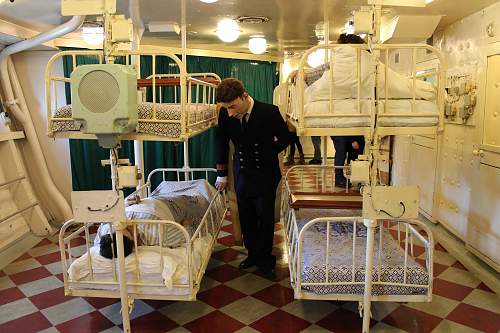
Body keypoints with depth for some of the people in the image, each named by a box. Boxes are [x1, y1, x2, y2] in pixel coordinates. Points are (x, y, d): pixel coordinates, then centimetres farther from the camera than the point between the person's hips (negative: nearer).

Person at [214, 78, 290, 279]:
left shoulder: (269, 112, -21)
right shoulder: (225, 114, -11)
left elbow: (285, 138, -1)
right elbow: (221, 142, 5)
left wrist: (268, 154, 0)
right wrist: (221, 173, 10)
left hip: (265, 174, -3)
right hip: (241, 174, 3)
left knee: (265, 218, 3)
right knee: (246, 218, 12)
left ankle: (264, 259, 22)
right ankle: (252, 254, 31)